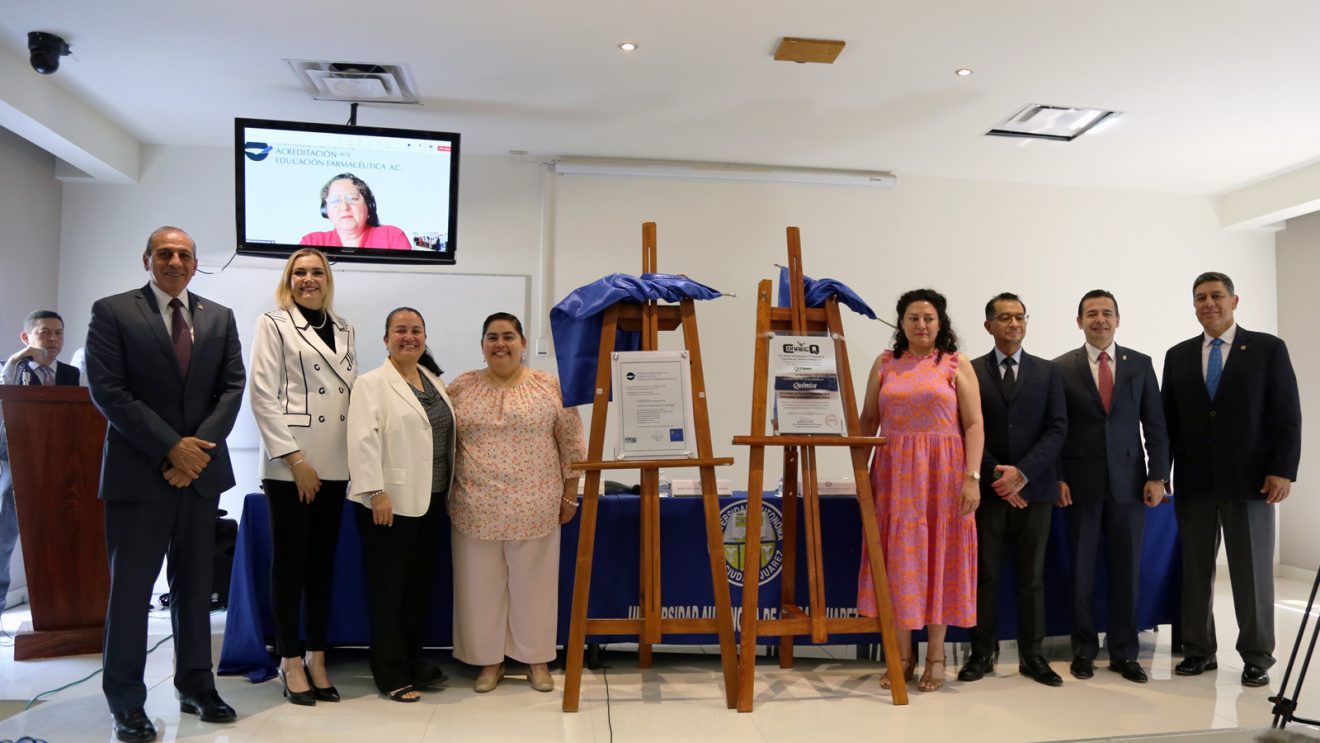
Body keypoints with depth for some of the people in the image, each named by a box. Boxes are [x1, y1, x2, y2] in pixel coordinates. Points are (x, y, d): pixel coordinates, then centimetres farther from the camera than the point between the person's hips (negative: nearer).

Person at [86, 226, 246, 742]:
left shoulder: (220, 318, 10)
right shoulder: (112, 312, -1)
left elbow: (232, 388, 4)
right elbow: (107, 390, -9)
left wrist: (198, 447, -9)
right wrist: (171, 447, -14)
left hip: (201, 468, 4)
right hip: (139, 472, -3)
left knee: (195, 584, 12)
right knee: (130, 587, 3)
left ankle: (196, 686, 23)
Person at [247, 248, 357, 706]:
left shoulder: (343, 329, 14)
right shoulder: (274, 324, -1)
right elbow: (262, 396, -7)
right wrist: (295, 459, -13)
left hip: (335, 464, 5)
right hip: (290, 463, -5)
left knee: (323, 561, 9)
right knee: (289, 561, 2)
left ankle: (317, 659, 18)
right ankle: (291, 662, 14)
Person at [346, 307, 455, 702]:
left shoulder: (434, 381, 14)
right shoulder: (372, 383, -6)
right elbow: (364, 441, -15)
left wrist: (450, 489, 13)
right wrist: (376, 492, -21)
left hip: (429, 501, 7)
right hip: (390, 502, -6)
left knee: (420, 585, 13)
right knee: (388, 590, 2)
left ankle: (413, 662, 26)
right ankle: (391, 674, 11)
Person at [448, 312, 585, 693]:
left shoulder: (550, 386, 0)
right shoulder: (461, 388, 4)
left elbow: (570, 445, 2)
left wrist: (569, 495, 0)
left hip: (534, 507, -1)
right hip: (476, 507, 1)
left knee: (533, 582, 8)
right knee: (481, 584, 9)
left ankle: (536, 658, 23)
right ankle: (489, 659, 24)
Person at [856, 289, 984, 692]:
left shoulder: (957, 365, 3)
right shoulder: (884, 364, 10)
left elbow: (974, 425, -2)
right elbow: (868, 420, 9)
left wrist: (972, 476, -12)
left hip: (943, 472, -2)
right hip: (894, 473, 2)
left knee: (938, 556, 4)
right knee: (897, 558, 3)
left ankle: (936, 655, 16)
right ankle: (903, 654, 15)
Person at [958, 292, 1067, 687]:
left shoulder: (1047, 372, 8)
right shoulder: (970, 372, 4)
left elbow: (1057, 428, 0)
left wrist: (1023, 472, -12)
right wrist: (995, 476, -11)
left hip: (1033, 488, 1)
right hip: (987, 488, -1)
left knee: (1032, 576, 7)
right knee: (984, 574, 3)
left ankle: (1031, 655, 17)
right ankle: (983, 653, 14)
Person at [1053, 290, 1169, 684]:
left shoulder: (1140, 364, 7)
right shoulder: (1061, 368, 1)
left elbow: (1155, 425, 6)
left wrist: (1157, 476, -2)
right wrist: (1057, 478, -6)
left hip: (1129, 481, 2)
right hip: (1080, 483, -1)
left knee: (1126, 569, 6)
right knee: (1082, 568, 5)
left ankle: (1124, 652, 17)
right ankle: (1084, 650, 17)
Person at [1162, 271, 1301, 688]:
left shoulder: (1268, 348, 1)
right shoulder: (1178, 356, 9)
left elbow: (1288, 416, -3)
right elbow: (1169, 421, 10)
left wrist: (1283, 470, -11)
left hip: (1250, 480, -3)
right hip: (1193, 482, 3)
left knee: (1253, 571, 5)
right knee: (1195, 570, 7)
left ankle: (1256, 657, 17)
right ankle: (1199, 650, 18)